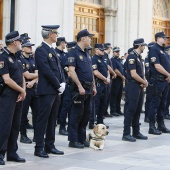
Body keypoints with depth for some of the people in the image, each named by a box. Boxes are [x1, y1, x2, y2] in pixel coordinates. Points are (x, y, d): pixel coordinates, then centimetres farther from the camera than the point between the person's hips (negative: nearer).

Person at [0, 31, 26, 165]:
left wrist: (23, 91, -2)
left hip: (18, 96, 8)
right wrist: (22, 91, -9)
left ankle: (12, 153, 17)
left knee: (15, 125, 10)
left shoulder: (16, 58, 15)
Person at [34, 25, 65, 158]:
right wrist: (58, 86, -14)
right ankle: (39, 148, -1)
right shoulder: (41, 50, -11)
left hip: (56, 90, 9)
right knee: (43, 119, -5)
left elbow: (59, 68, 16)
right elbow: (47, 71, -17)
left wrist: (63, 83, 1)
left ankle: (50, 145, 18)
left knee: (52, 119, 12)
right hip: (47, 90, -9)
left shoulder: (53, 50, 17)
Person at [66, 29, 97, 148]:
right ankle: (73, 140, 3)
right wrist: (80, 86, -22)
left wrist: (94, 86, 17)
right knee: (77, 114, -4)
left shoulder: (86, 53, 17)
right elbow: (71, 71, -18)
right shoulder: (74, 52, -10)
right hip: (79, 88, -8)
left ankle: (82, 139, 18)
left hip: (88, 89, 8)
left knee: (86, 113, 10)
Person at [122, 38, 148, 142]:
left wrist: (144, 81, 0)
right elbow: (133, 74, -20)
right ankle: (126, 134, -3)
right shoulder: (132, 57, -14)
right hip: (133, 86, -9)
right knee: (131, 110, -7)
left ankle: (136, 132, 20)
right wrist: (144, 82, -8)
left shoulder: (139, 57, 15)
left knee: (138, 110, 12)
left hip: (139, 87, 9)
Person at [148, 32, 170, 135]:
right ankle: (152, 127, 0)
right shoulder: (154, 49, -10)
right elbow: (157, 66, -18)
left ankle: (161, 125, 19)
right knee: (155, 103, -5)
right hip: (157, 81, -9)